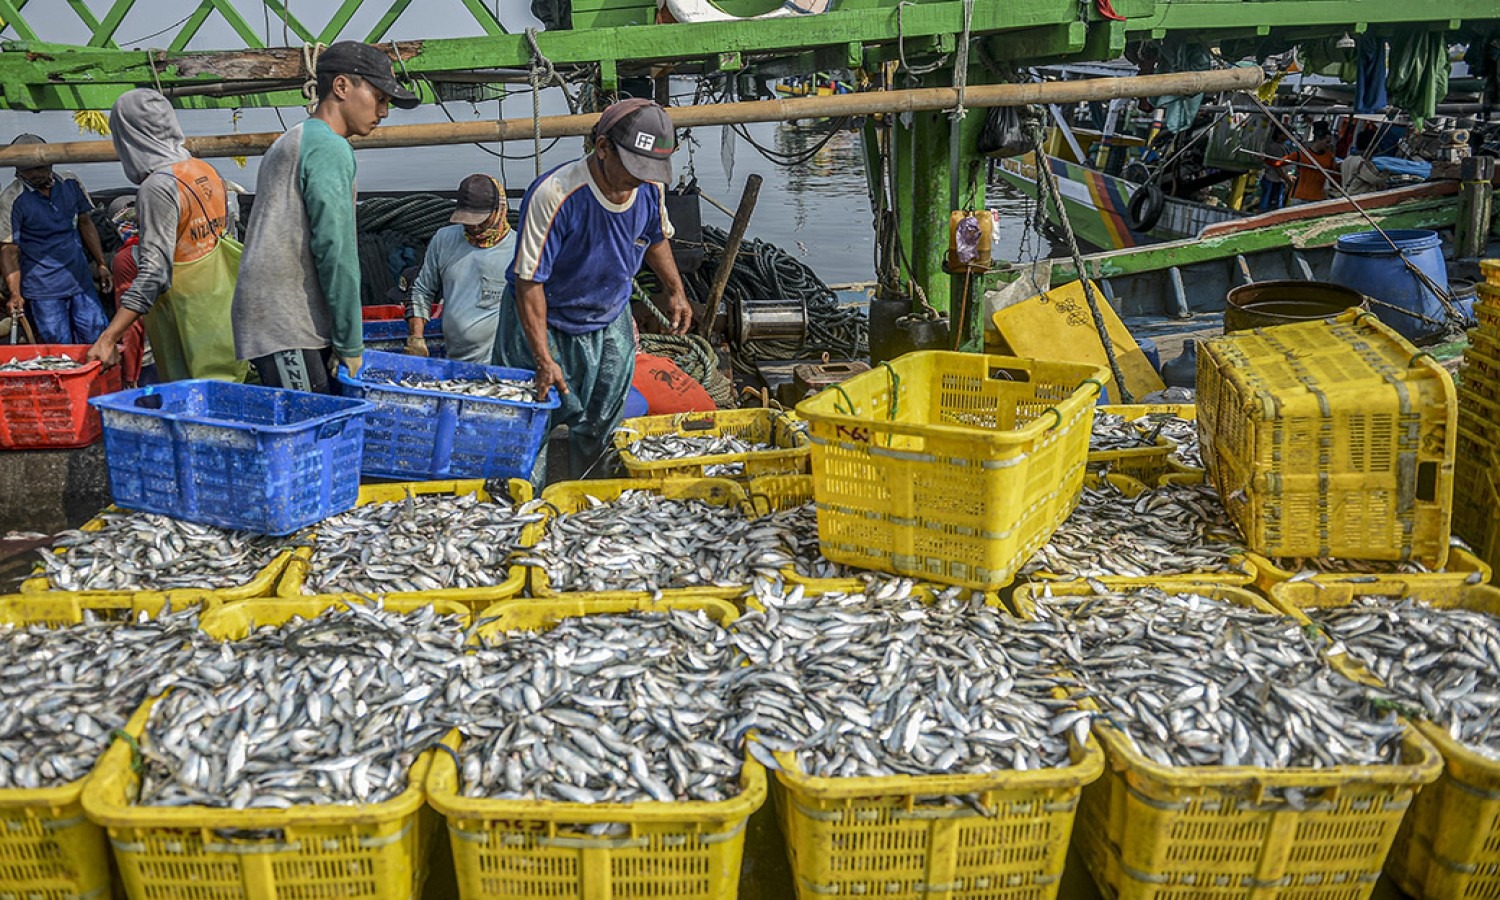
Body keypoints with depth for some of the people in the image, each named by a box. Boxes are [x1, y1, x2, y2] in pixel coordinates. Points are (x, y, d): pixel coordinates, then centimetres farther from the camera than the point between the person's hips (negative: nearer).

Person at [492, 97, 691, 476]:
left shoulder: (651, 189, -13)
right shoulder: (553, 195, -32)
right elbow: (529, 282, -27)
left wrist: (675, 291, 8)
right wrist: (544, 359, -28)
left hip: (610, 323, 5)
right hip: (546, 322, -5)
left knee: (601, 430, 16)